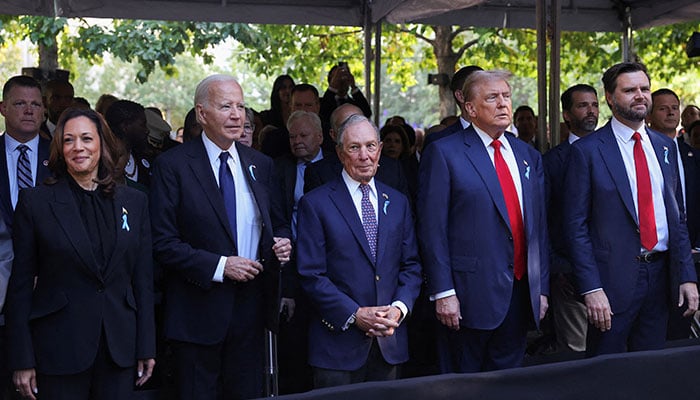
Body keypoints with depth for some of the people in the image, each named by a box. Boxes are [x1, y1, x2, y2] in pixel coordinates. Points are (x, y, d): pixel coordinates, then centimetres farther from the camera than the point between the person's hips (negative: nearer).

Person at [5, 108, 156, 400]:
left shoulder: (134, 202, 6)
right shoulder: (35, 201, -2)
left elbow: (143, 279, 7)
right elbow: (20, 285, -2)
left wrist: (147, 347, 4)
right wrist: (22, 360, -6)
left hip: (119, 347, 3)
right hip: (60, 347, -2)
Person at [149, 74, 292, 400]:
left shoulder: (260, 165, 9)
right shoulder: (172, 165, -7)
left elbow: (275, 223, 17)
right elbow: (163, 243, -12)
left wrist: (282, 242, -6)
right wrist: (219, 266, -19)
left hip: (251, 308, 5)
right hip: (199, 310, -4)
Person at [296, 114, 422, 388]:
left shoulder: (398, 203, 11)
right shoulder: (315, 204, -3)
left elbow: (411, 266, 10)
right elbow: (311, 275, -8)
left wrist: (399, 307, -8)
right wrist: (355, 314, -15)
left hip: (389, 342, 4)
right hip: (338, 341, -4)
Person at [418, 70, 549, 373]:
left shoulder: (529, 157, 13)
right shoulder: (443, 153, -5)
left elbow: (539, 226, 15)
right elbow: (432, 228, -9)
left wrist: (542, 288, 11)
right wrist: (443, 293, -14)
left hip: (521, 294, 5)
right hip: (470, 296, -5)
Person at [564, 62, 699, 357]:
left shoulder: (665, 147, 11)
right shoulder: (587, 150, -6)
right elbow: (576, 225, -8)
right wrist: (591, 288, -15)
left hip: (660, 276, 5)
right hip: (613, 279, -5)